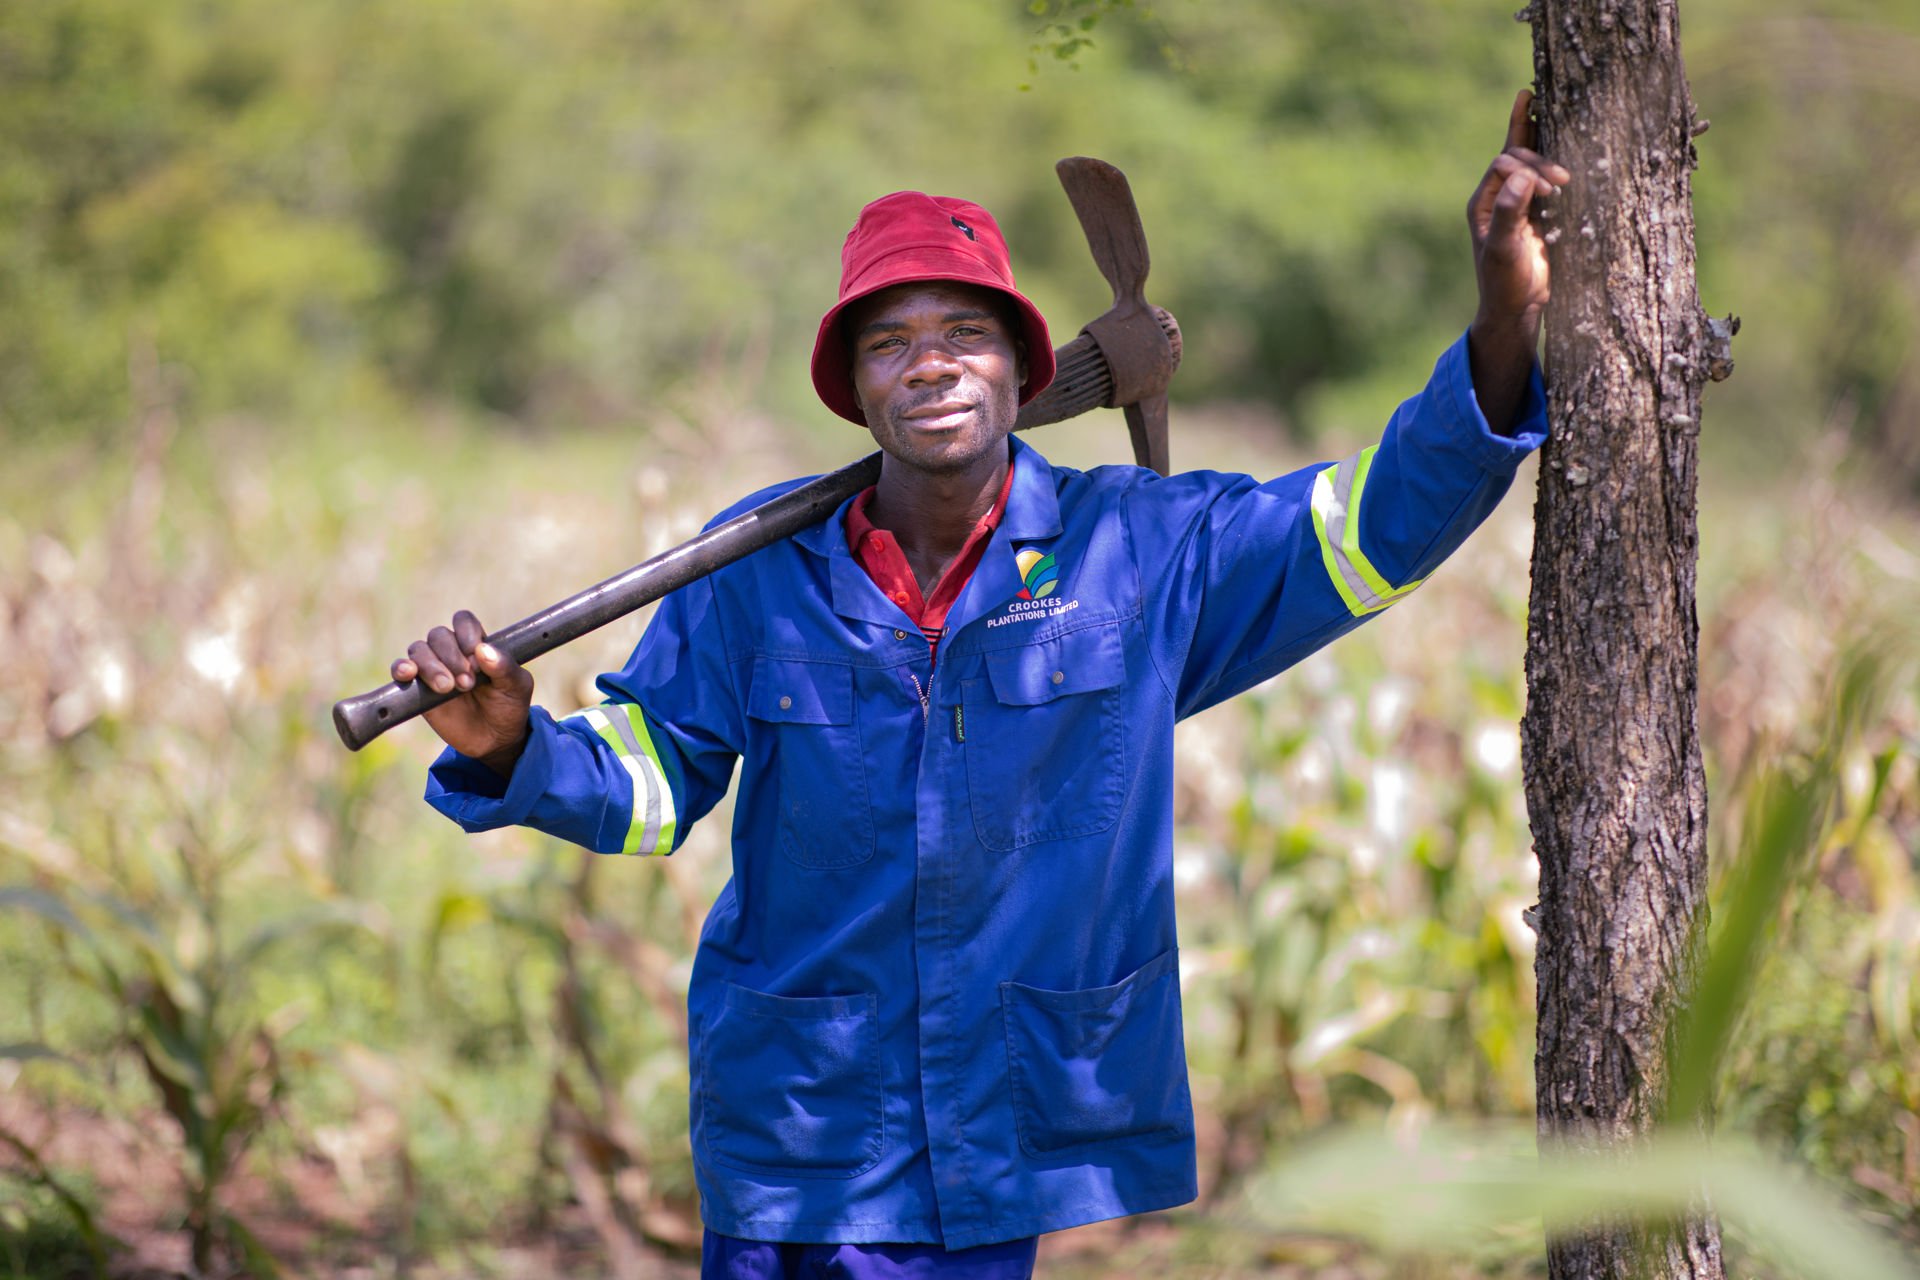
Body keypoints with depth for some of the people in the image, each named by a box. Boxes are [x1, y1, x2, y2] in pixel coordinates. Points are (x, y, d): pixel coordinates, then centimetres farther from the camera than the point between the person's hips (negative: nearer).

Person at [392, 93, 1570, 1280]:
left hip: (1060, 1144, 0)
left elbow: (1381, 524, -2)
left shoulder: (1142, 549, -3)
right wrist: (508, 747, -16)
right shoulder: (762, 569, -1)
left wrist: (1506, 327, -15)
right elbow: (644, 778, 5)